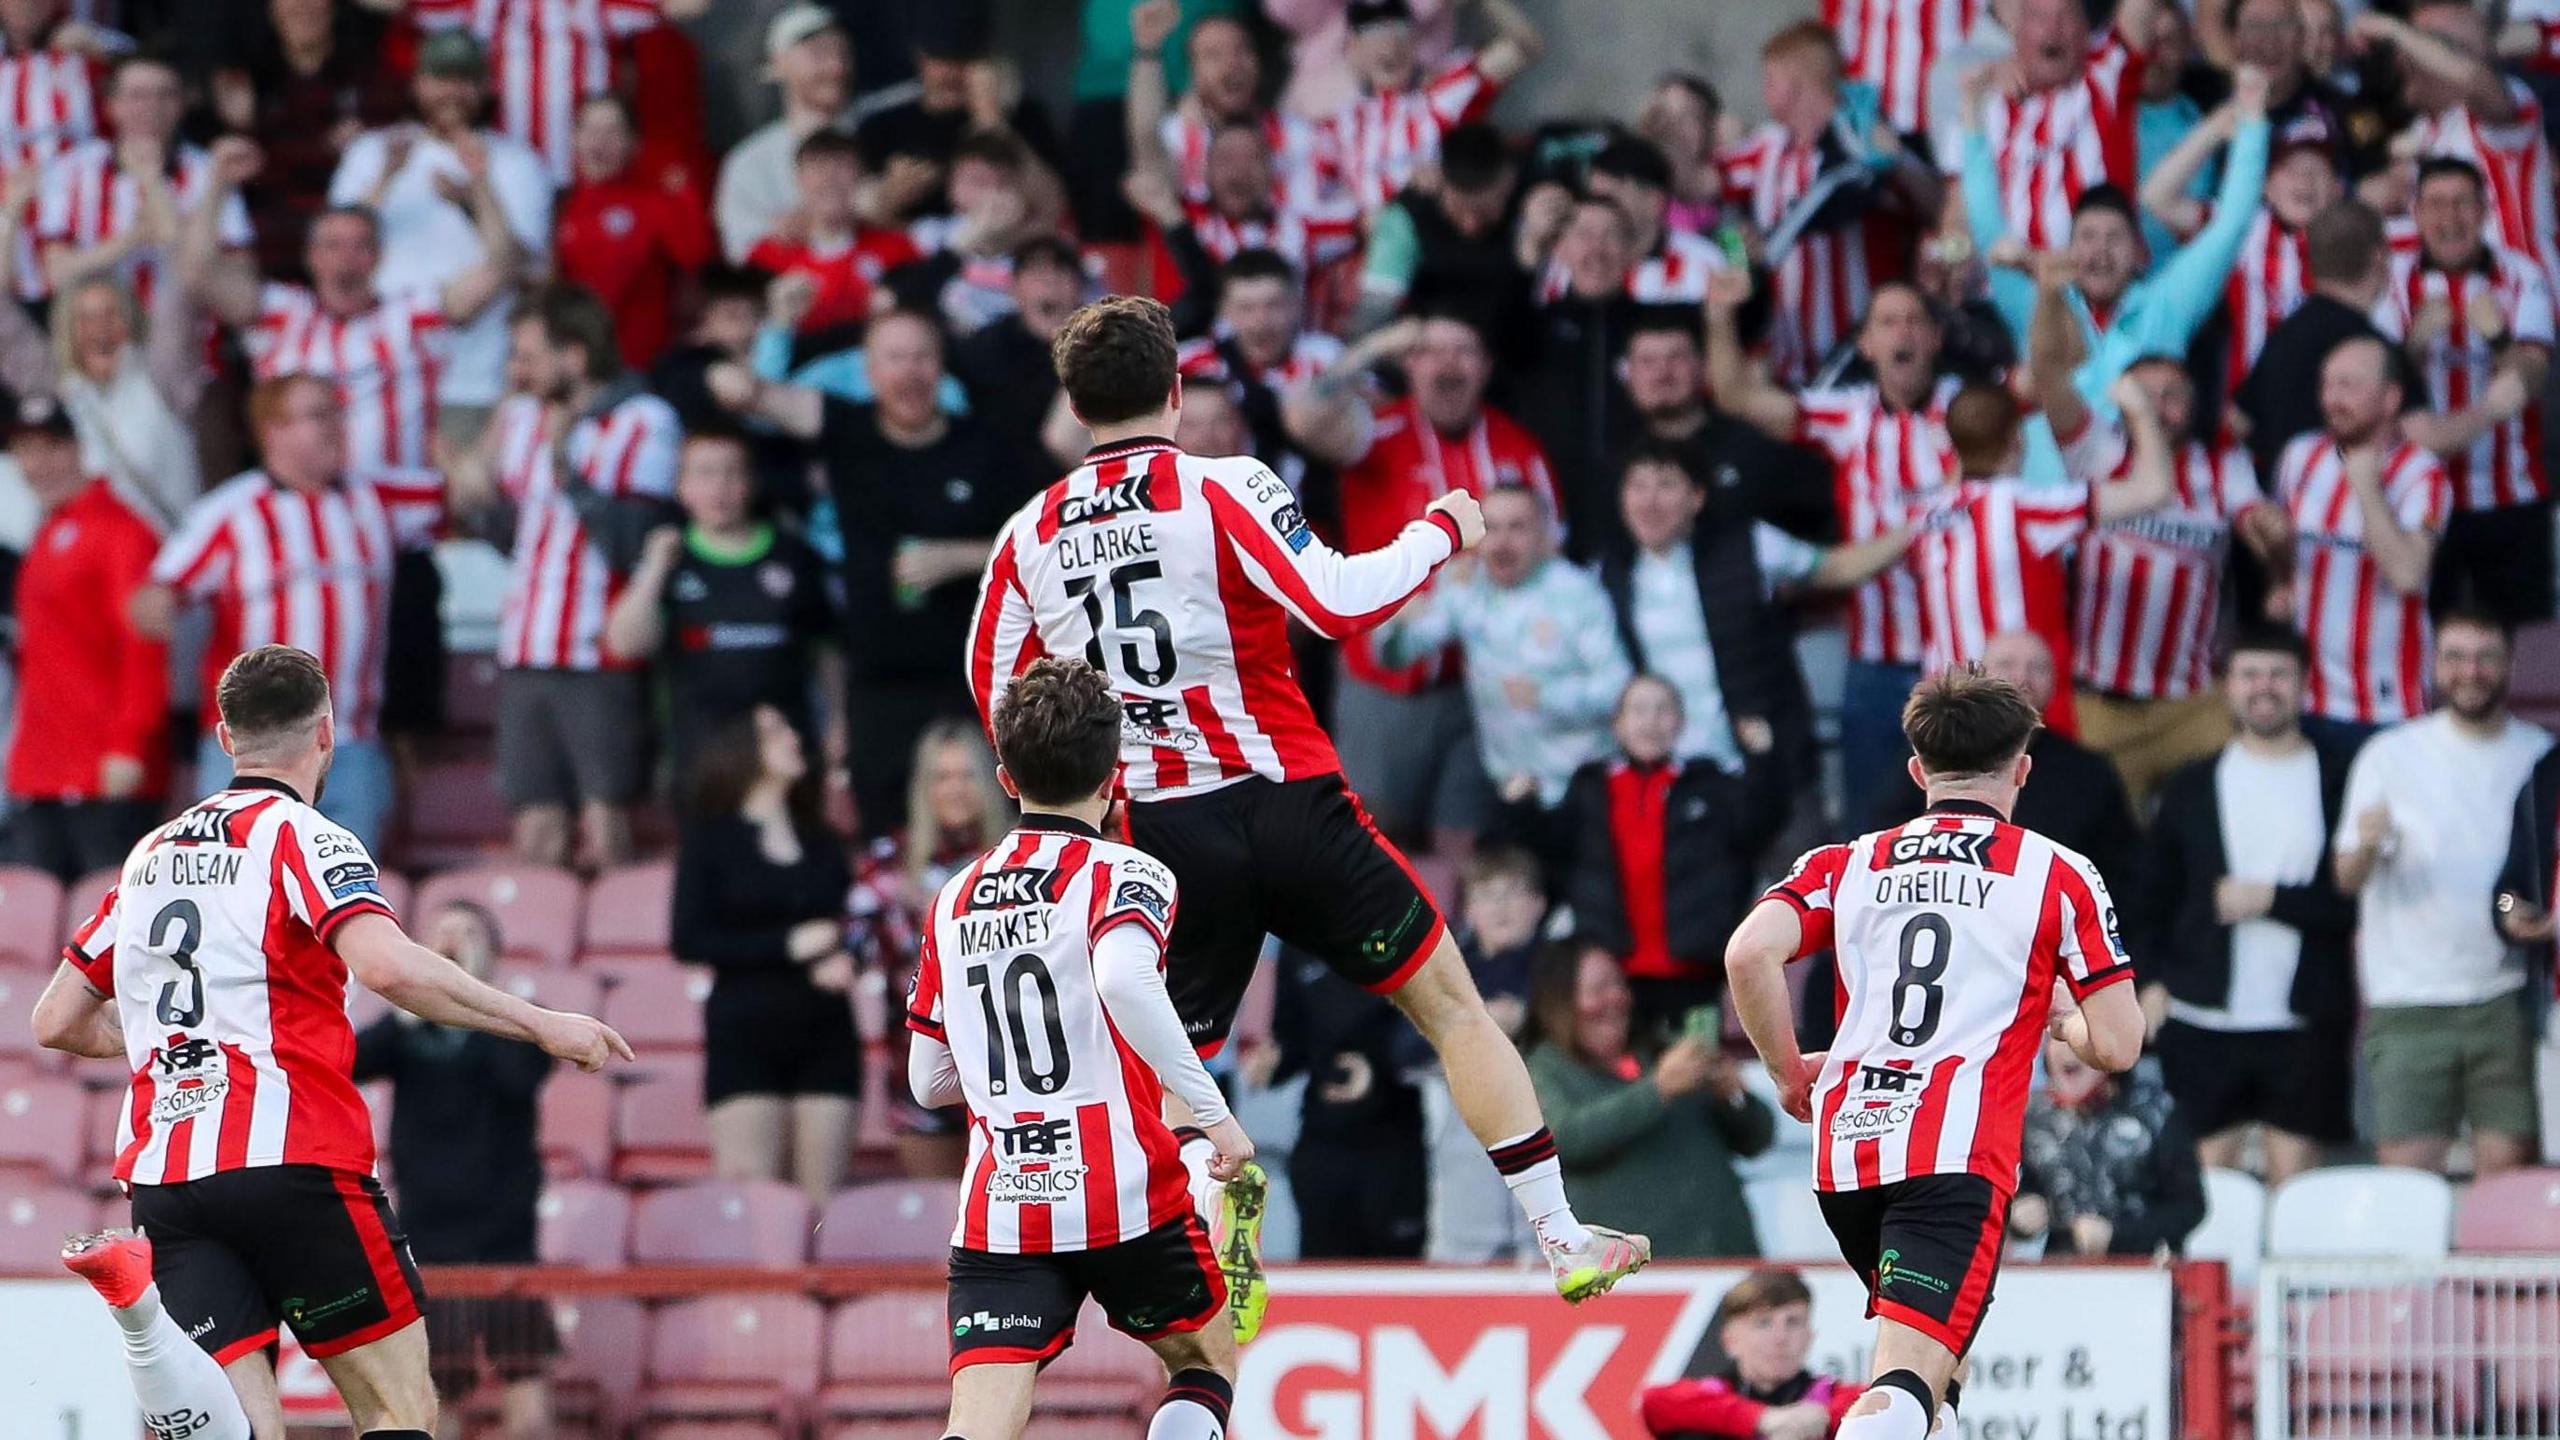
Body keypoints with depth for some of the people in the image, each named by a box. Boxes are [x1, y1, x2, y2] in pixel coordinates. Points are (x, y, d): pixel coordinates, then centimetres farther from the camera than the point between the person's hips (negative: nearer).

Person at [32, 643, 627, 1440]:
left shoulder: (152, 853, 19)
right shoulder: (301, 838, -1)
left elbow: (57, 1022, 25)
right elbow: (388, 965, -20)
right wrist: (540, 1025, -13)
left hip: (163, 1177, 5)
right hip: (290, 1160, -5)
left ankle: (141, 1303, -34)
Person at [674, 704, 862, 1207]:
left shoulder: (821, 843, 17)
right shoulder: (712, 837, 4)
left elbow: (847, 927, 24)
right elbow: (688, 939, -5)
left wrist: (845, 961, 0)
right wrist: (789, 945, -12)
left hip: (826, 1034, 4)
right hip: (746, 1033, -4)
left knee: (819, 1199, -3)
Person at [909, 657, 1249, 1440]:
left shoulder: (956, 899, 14)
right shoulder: (1124, 875, -3)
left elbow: (928, 1081, 18)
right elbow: (1124, 978, -25)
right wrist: (1213, 1112, -20)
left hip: (997, 1214, 3)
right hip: (1124, 1197, -3)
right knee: (1207, 1363, 23)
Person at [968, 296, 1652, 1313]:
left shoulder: (1029, 535, 5)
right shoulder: (1221, 488, -9)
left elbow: (997, 695, 11)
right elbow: (1341, 602, -18)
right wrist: (1440, 531, -3)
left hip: (1164, 834, 3)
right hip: (1286, 804, -3)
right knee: (1450, 1003, 8)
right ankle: (1560, 1238, 8)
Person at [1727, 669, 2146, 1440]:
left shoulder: (1847, 864, 15)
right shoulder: (2058, 875, 8)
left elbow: (1749, 953, -3)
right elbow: (2118, 1046, 5)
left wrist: (1788, 1071, 12)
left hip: (1846, 1146, 5)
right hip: (1960, 1157, -5)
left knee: (1923, 1352, 31)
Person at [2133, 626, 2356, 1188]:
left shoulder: (2340, 782, 4)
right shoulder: (2191, 788, 12)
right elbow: (2148, 897, 13)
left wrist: (2273, 900, -10)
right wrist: (2151, 982, 0)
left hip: (2305, 1025, -2)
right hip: (2202, 1023, 2)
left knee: (2294, 1178, -4)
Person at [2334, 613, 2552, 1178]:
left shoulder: (2540, 756, 9)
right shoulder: (2391, 755, 2)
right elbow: (2347, 877, -3)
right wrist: (2365, 845, -26)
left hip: (2508, 998, 2)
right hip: (2408, 1002, -2)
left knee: (2506, 1167, -2)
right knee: (2407, 1170, -6)